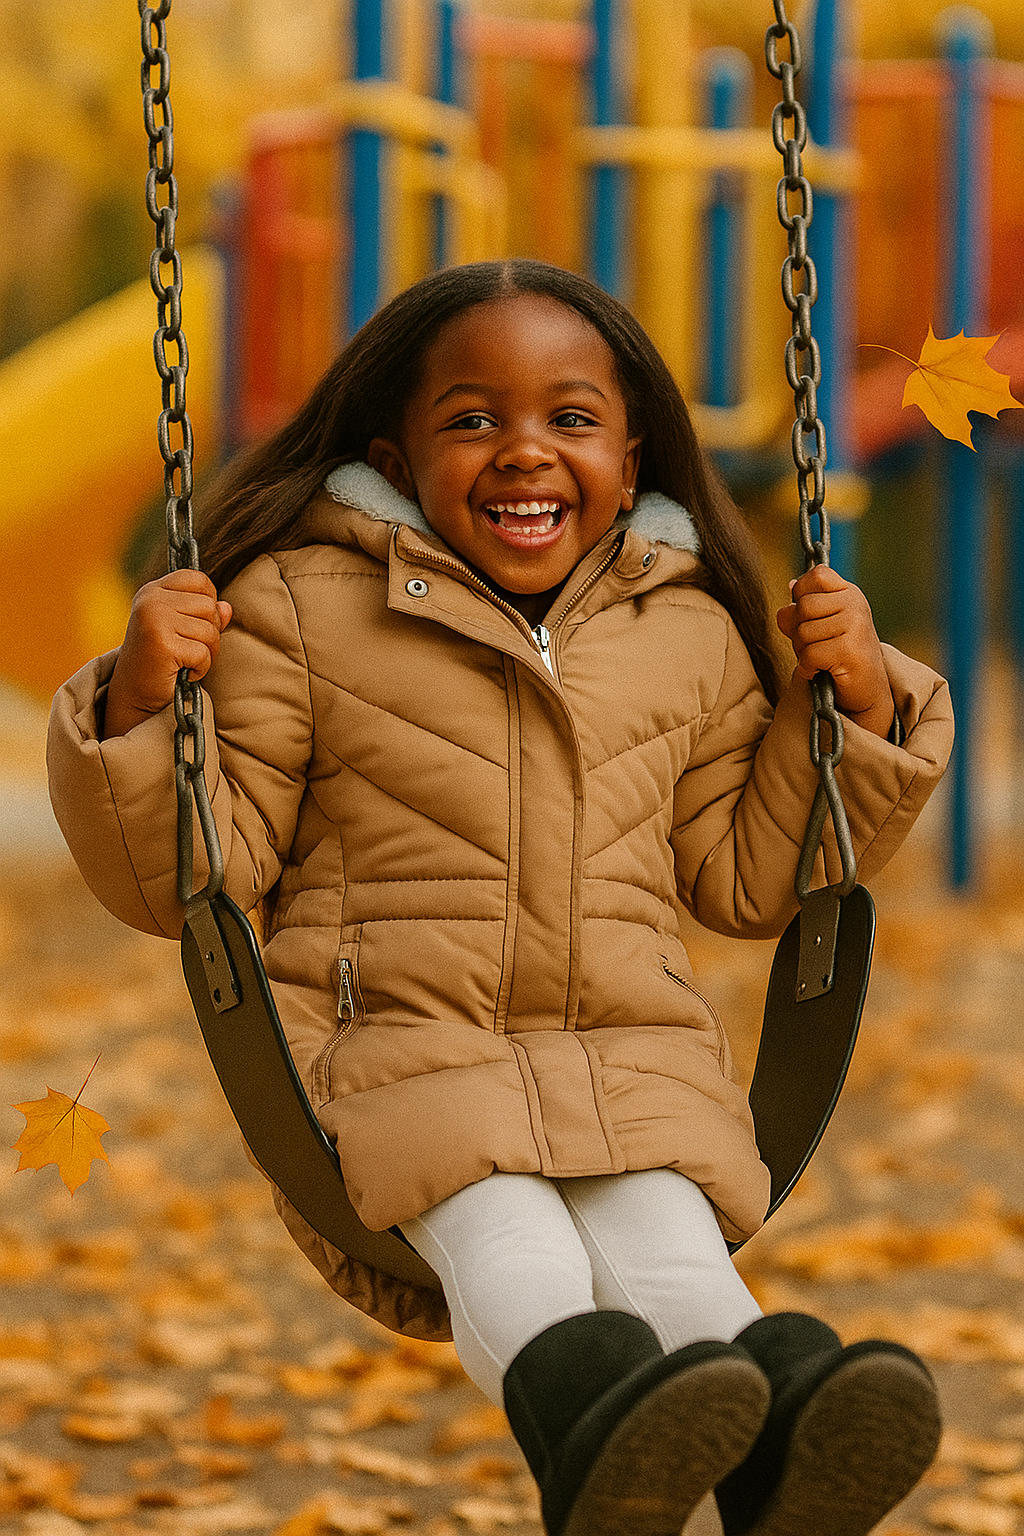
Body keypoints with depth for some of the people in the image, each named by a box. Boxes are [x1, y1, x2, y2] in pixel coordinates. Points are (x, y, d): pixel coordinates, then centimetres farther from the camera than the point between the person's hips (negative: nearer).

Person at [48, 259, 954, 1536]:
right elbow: (186, 878, 5)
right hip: (390, 1055, -2)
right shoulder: (298, 612, 6)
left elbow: (748, 877, 26)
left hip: (632, 1060, 2)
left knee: (664, 1239, -32)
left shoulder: (688, 636, 16)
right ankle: (589, 1401, -66)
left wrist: (852, 706, 13)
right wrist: (139, 709, -12)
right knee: (501, 1236, -36)